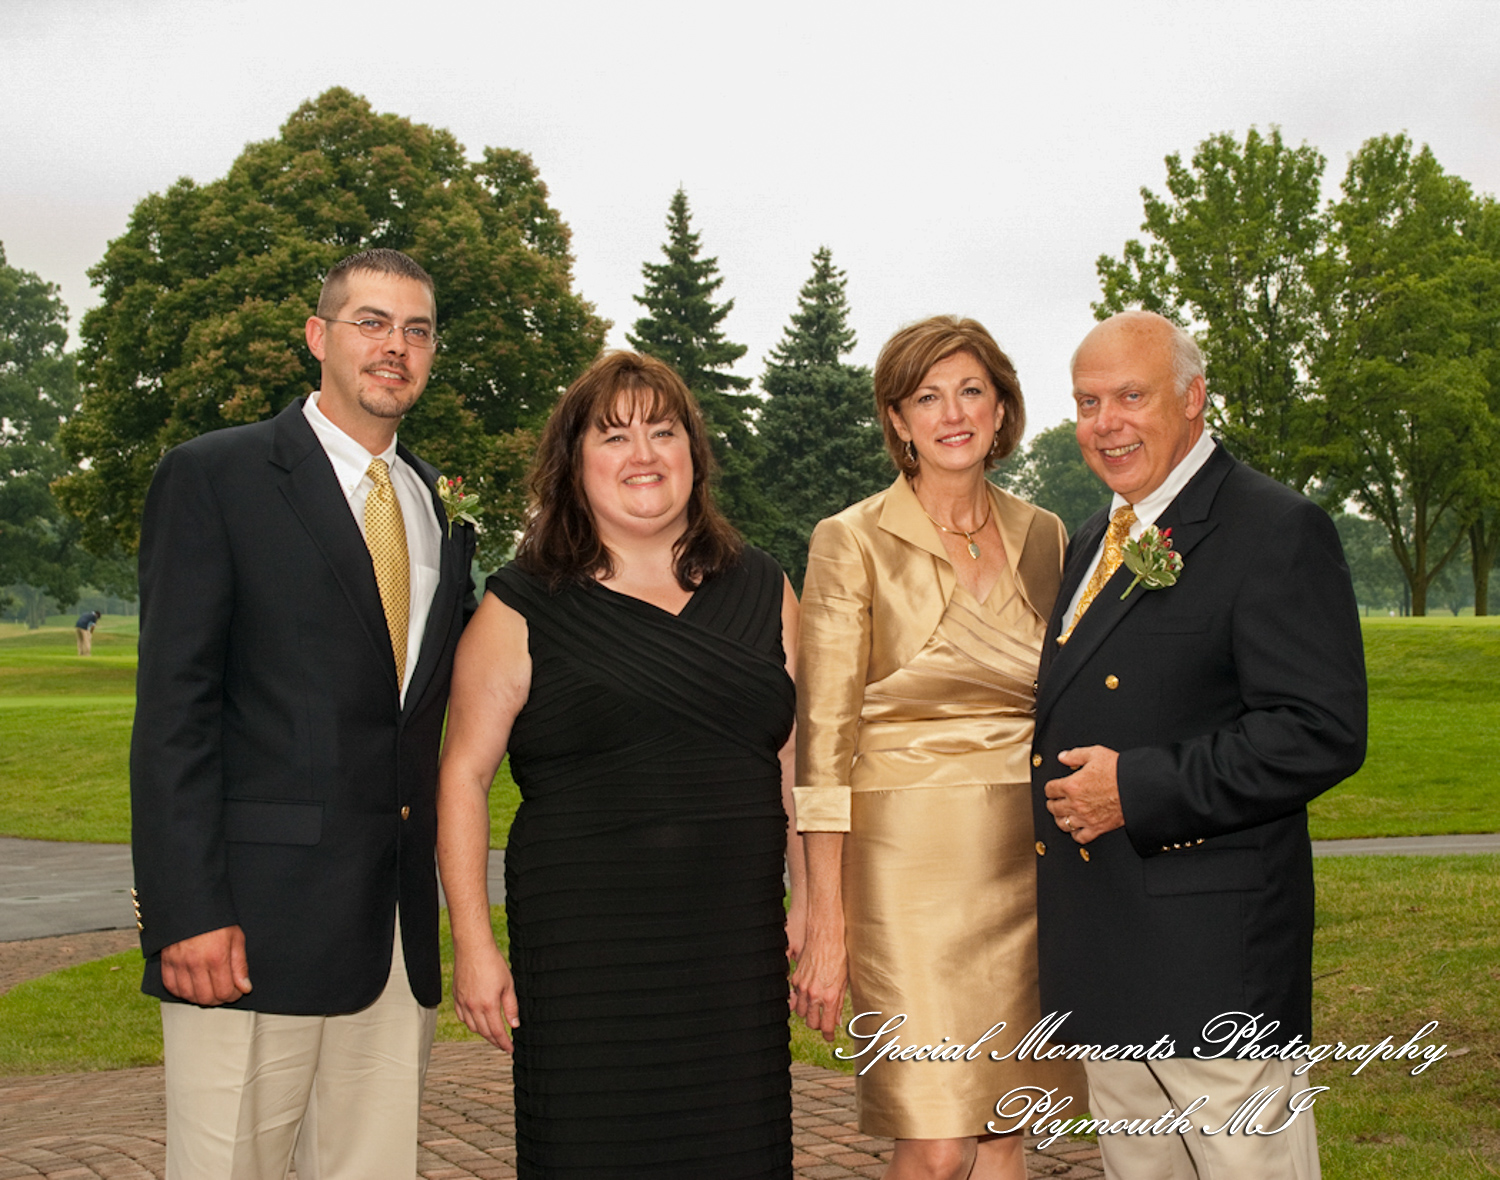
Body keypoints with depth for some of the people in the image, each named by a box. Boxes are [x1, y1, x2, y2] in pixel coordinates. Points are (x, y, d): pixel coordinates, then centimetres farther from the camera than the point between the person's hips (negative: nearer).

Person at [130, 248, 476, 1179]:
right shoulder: (214, 477, -1)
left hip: (402, 928, 6)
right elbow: (174, 708, -8)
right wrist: (185, 911, -15)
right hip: (256, 924, -5)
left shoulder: (435, 502, 16)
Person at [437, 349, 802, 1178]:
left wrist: (815, 900, 6)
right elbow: (463, 775, 0)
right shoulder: (523, 608, 1)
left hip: (736, 947, 3)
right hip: (583, 951, -3)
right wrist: (473, 946, -5)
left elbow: (798, 760, 14)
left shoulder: (762, 594, 10)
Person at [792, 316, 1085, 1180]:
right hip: (909, 858, -4)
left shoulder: (1042, 536, 9)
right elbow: (824, 747, -7)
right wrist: (826, 928, -11)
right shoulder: (854, 543, -5)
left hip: (1026, 864, 5)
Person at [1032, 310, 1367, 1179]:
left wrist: (1139, 790, -20)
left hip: (1213, 946, -8)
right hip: (1105, 945, 8)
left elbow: (1322, 732, -19)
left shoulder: (1277, 530, -11)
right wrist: (1071, 787, 5)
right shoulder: (1095, 541, 16)